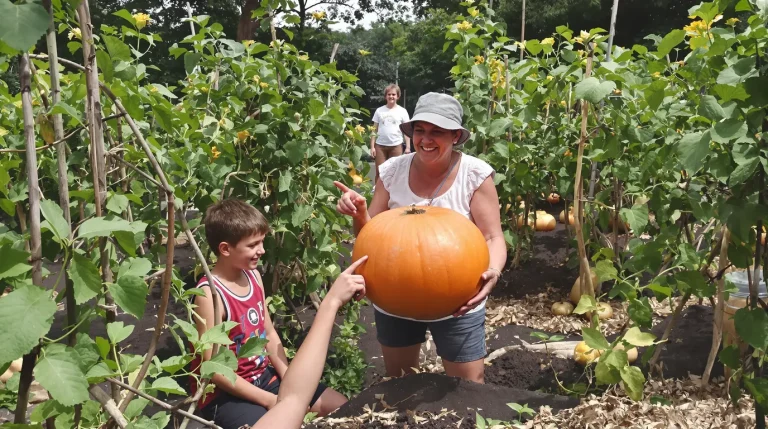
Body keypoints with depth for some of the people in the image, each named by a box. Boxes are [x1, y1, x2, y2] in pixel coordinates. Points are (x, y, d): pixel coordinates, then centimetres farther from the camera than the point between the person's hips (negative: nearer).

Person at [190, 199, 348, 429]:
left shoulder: (253, 275, 0)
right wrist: (268, 400, -19)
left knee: (340, 405, 6)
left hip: (264, 376, 8)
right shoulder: (210, 293, -24)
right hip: (225, 394, -7)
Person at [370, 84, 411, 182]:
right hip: (380, 145, 1)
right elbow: (374, 130, 8)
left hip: (396, 146, -1)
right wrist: (372, 147, 1)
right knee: (379, 172, 2)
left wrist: (408, 147, -5)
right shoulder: (379, 110, 7)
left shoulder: (402, 111, 3)